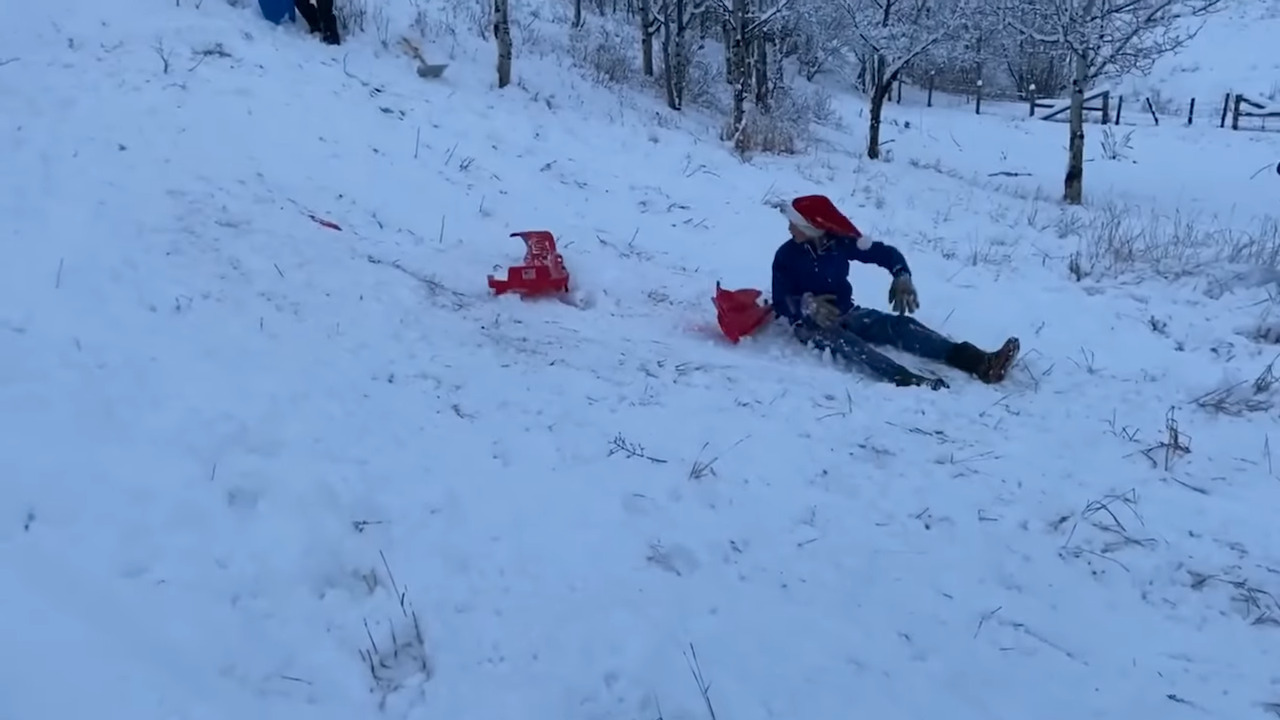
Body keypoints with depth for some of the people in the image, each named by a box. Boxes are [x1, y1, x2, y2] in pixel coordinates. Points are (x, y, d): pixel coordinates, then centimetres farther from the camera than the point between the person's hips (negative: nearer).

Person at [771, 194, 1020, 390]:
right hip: (811, 324, -4)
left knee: (900, 325, -20)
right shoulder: (786, 256, -7)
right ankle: (909, 381, -61)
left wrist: (902, 277, -15)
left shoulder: (840, 243, -1)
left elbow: (885, 253, 5)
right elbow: (781, 303, -11)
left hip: (847, 314, 4)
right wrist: (806, 304, -32)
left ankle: (981, 363, -36)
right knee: (842, 341, -38)